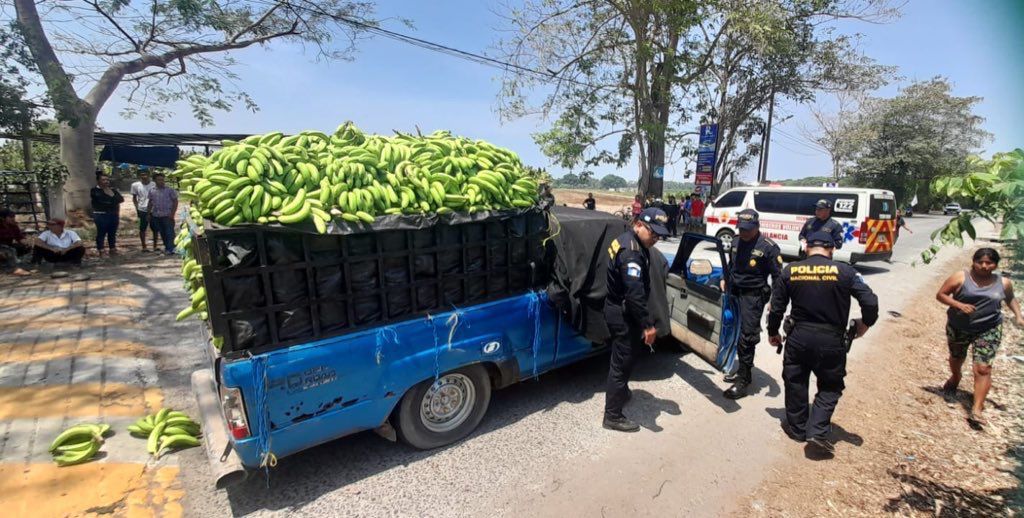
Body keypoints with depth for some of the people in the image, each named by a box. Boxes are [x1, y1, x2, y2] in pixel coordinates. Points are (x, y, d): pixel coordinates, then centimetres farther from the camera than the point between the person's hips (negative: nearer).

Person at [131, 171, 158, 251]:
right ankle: (144, 246, 14)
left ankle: (155, 246, 17)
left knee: (155, 229, 5)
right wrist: (137, 208, -1)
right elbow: (134, 198, 9)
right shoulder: (135, 185, 1)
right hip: (142, 210, 0)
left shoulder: (154, 185, 0)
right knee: (142, 229, 5)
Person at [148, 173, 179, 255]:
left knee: (169, 232, -7)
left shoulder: (169, 190, -2)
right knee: (162, 233, 11)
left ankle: (170, 249, -6)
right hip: (156, 216, 5)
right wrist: (149, 213, 11)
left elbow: (175, 201, -3)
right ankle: (166, 247, 21)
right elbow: (150, 203, 16)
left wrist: (172, 213, -9)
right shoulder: (152, 192, 9)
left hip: (167, 215, -5)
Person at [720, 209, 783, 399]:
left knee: (747, 337, -6)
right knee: (737, 334, 14)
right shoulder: (737, 243, 11)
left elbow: (778, 276, -9)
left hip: (754, 296, -7)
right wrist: (725, 280, 15)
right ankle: (743, 370, 31)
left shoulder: (768, 247, -10)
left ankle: (743, 381, 2)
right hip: (735, 293, 7)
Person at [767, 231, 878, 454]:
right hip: (831, 341, -1)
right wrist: (865, 324, 12)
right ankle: (817, 431, 7)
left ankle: (797, 427, 30)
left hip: (799, 337, 1)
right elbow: (870, 302, -9)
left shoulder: (790, 271, -3)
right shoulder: (845, 271, -7)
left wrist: (773, 332, 14)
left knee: (795, 383, 18)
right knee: (830, 387, 17)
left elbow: (776, 307, 0)